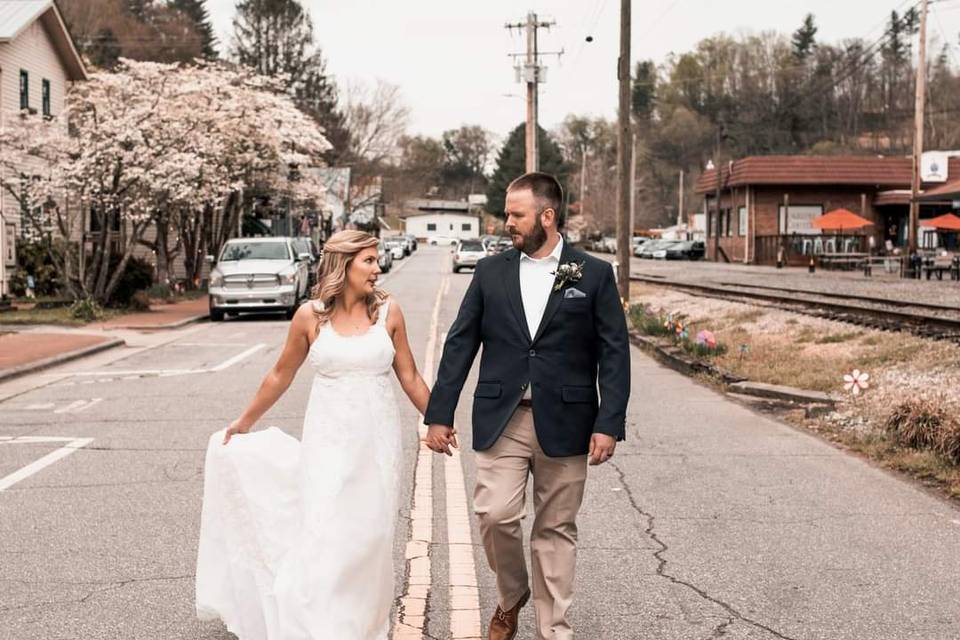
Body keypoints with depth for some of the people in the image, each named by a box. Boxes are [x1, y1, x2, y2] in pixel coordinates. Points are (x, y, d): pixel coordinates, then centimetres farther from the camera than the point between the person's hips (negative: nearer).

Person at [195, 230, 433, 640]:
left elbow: (409, 377, 7)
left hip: (376, 440, 1)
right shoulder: (310, 316, -3)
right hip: (328, 438, -1)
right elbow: (281, 375, 9)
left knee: (370, 535, 6)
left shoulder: (388, 312, -1)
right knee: (323, 537, -6)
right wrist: (245, 421, 16)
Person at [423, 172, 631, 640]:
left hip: (564, 422, -1)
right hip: (501, 419, 1)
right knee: (494, 515, -6)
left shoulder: (594, 274, 1)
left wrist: (609, 423, -9)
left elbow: (615, 353, -1)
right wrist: (439, 414, 3)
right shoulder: (490, 272, 6)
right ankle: (511, 597, 23)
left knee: (555, 530, 6)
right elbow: (460, 345, 7)